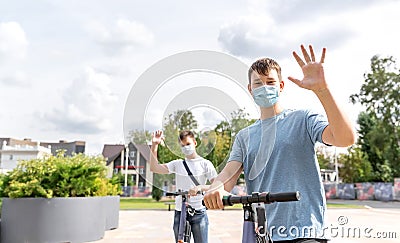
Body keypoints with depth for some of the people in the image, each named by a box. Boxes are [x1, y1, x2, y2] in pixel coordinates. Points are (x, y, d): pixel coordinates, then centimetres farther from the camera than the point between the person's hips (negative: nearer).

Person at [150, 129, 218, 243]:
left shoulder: (205, 164, 0)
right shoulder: (177, 164, 8)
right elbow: (154, 168, 0)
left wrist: (200, 187, -25)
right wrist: (154, 145, -9)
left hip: (198, 213, -3)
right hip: (179, 212, 3)